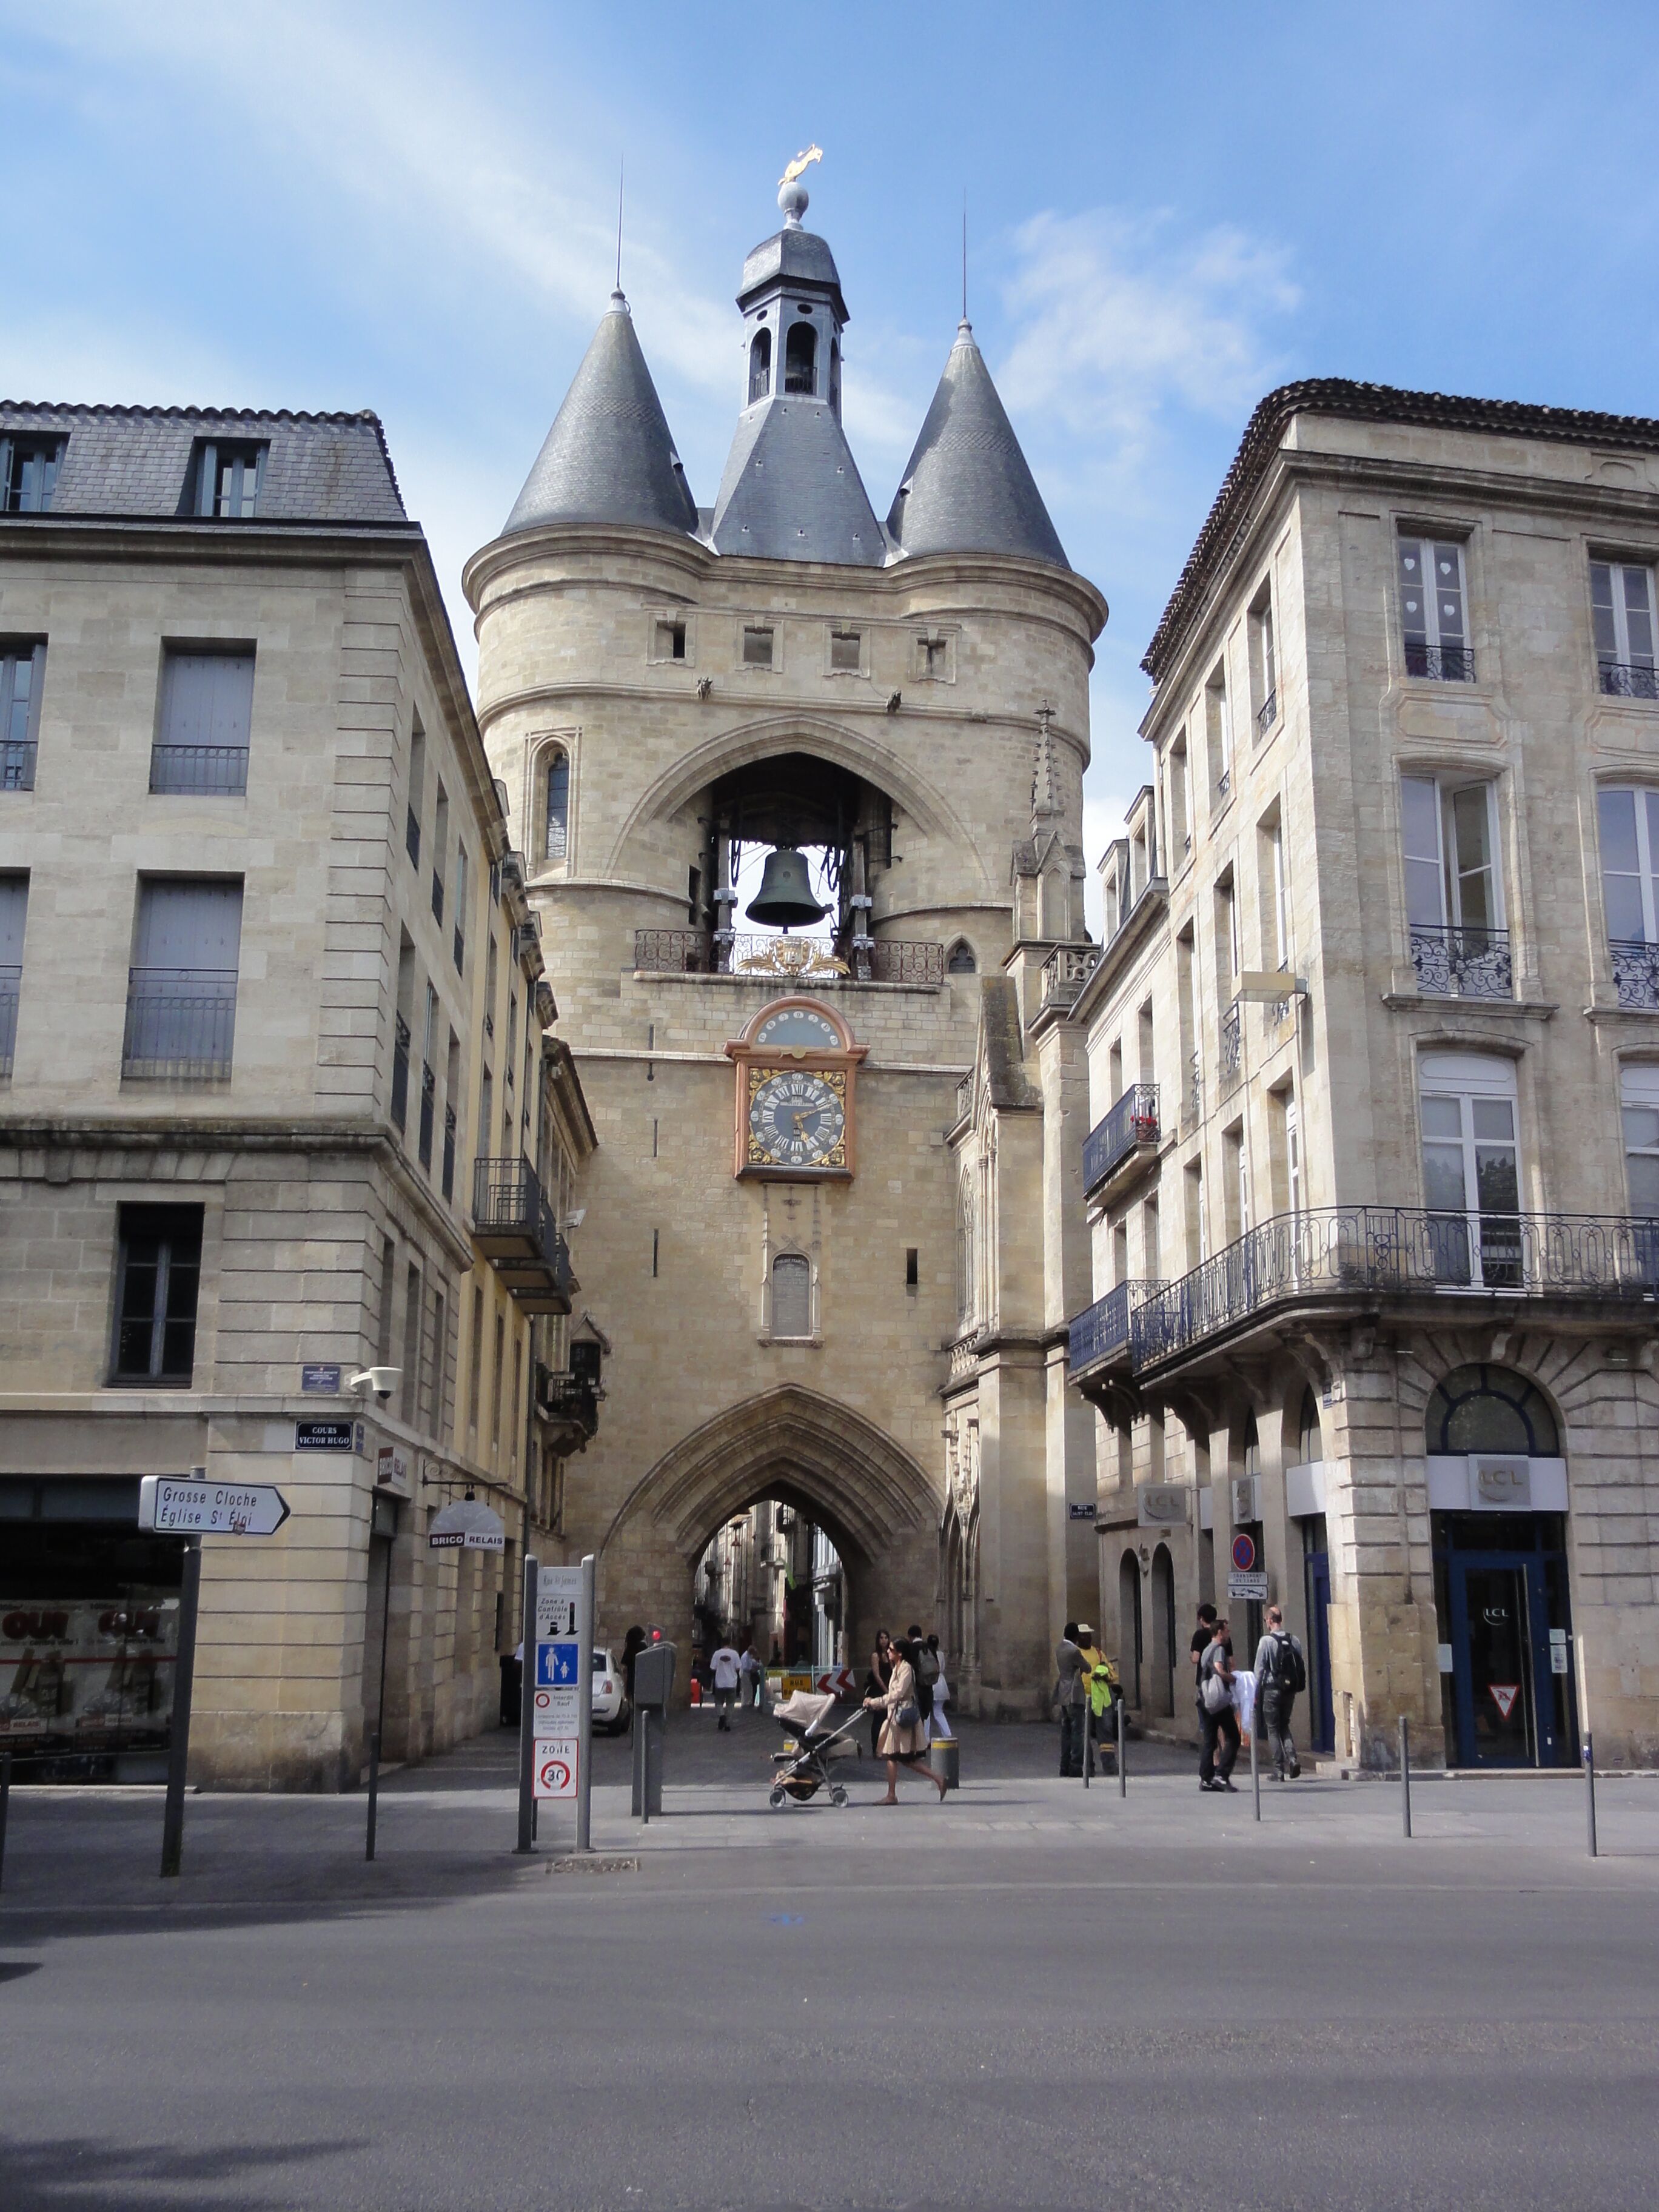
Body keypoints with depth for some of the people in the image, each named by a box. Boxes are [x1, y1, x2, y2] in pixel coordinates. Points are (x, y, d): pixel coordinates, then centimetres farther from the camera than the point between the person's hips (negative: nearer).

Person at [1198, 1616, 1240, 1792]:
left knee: (1209, 1741, 10)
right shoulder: (1219, 1649, -8)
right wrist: (1235, 1679, -8)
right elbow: (1220, 1671, -23)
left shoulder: (1207, 1650, 20)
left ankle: (1205, 1779, 7)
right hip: (1220, 1700, -9)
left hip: (1205, 1699, 9)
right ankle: (1222, 1775, -9)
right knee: (1233, 1738, -2)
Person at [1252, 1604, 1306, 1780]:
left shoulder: (1266, 1640, -10)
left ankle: (1279, 1769, 2)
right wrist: (1295, 1690, 14)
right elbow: (1302, 1666, 6)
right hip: (1290, 1690, 5)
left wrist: (1256, 1693, -3)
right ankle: (1292, 1757, -4)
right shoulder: (1293, 1640, 4)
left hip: (1272, 1689, -5)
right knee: (1284, 1726, 18)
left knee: (1273, 1729, 5)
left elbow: (1260, 1668, -10)